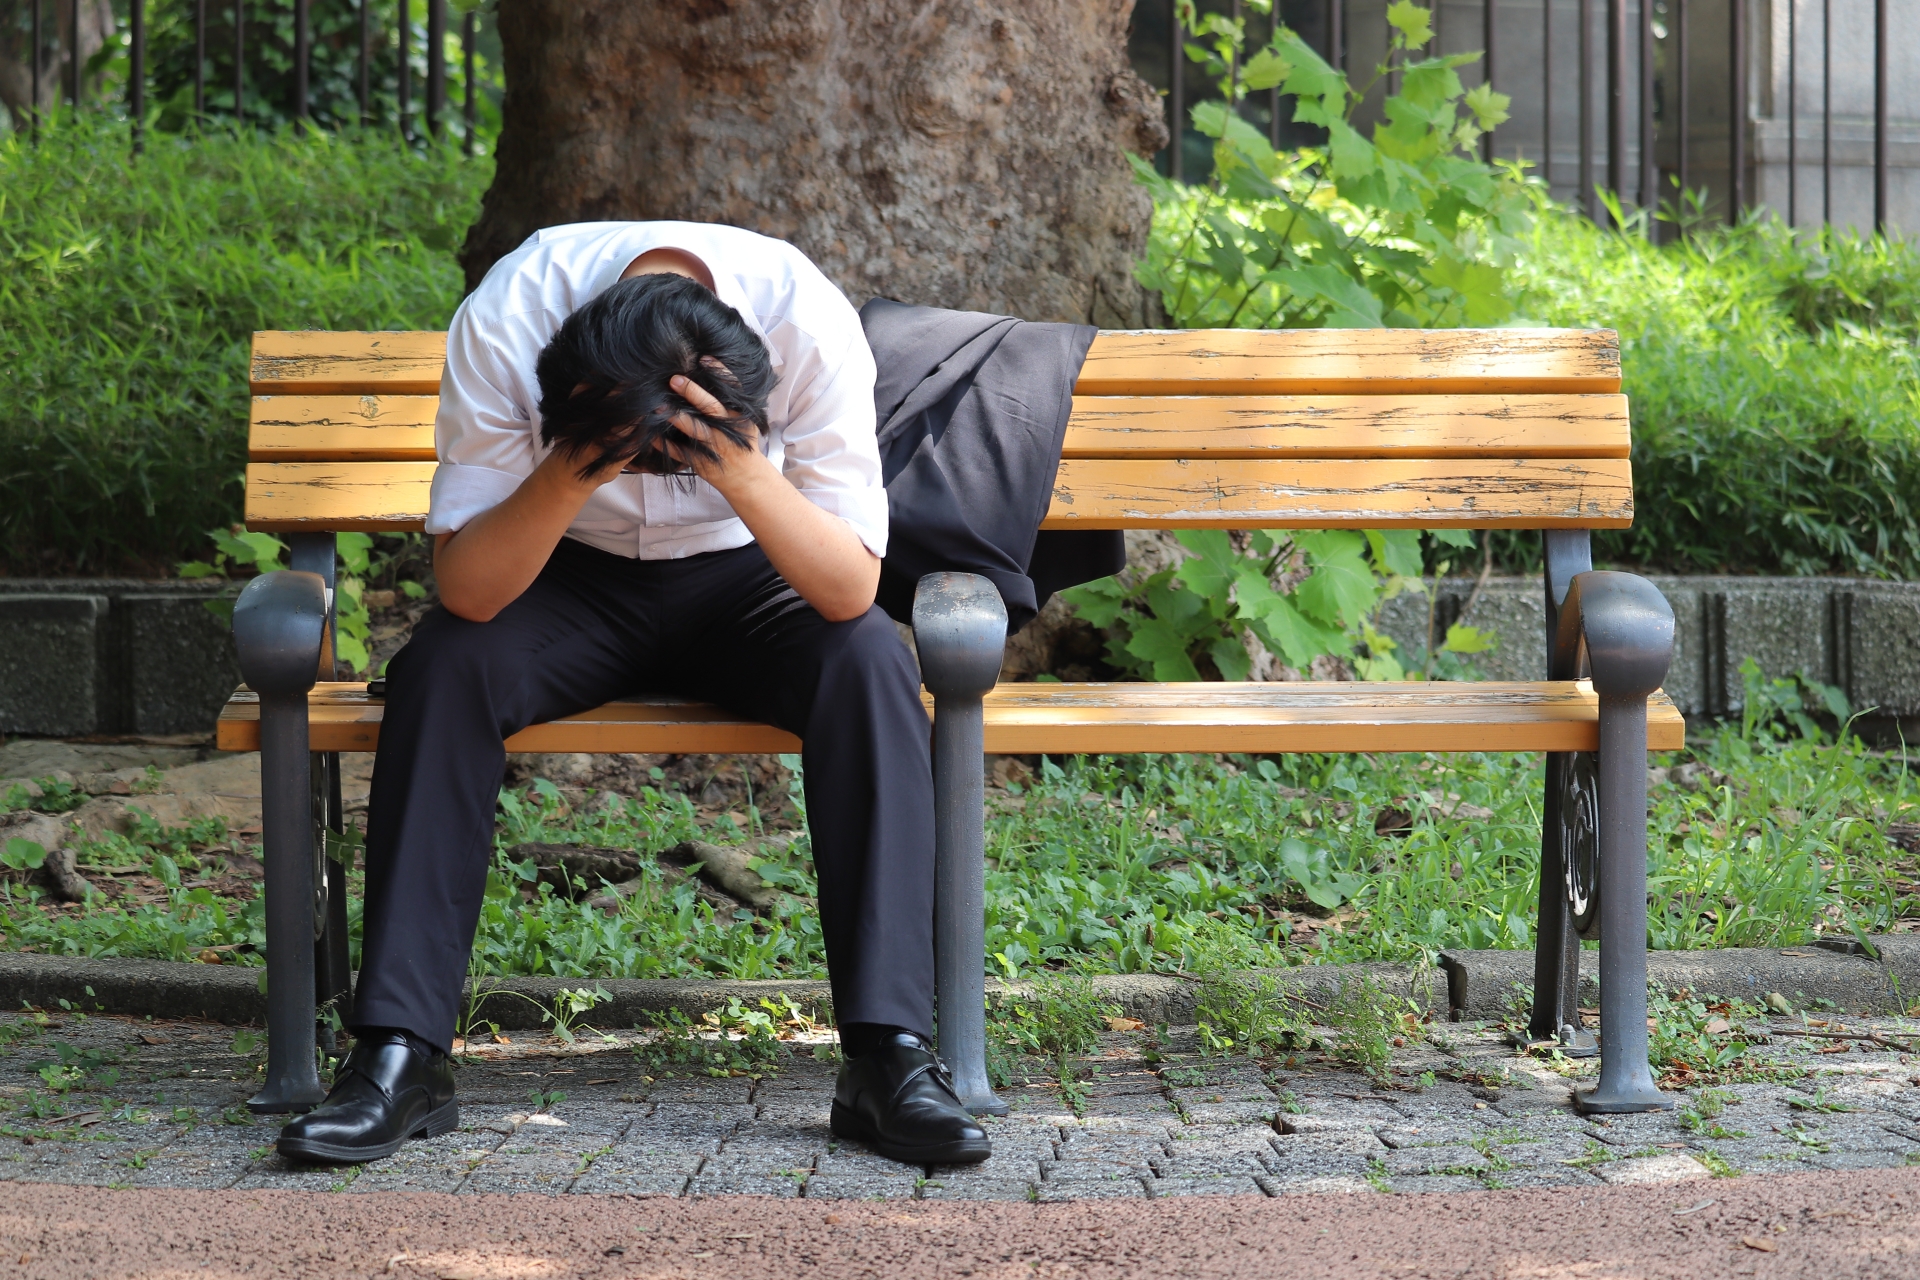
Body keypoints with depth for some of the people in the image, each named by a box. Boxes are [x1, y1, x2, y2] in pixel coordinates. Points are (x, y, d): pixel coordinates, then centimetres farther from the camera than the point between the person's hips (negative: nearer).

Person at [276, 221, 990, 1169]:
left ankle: (887, 1057, -30)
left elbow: (851, 589, -27)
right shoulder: (505, 320, -29)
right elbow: (466, 589, -28)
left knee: (869, 663, -30)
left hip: (740, 578, 0)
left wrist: (744, 475, -45)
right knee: (440, 665, -30)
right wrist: (569, 473, -45)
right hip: (574, 576, 0)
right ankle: (399, 1059, -27)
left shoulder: (807, 319, -28)